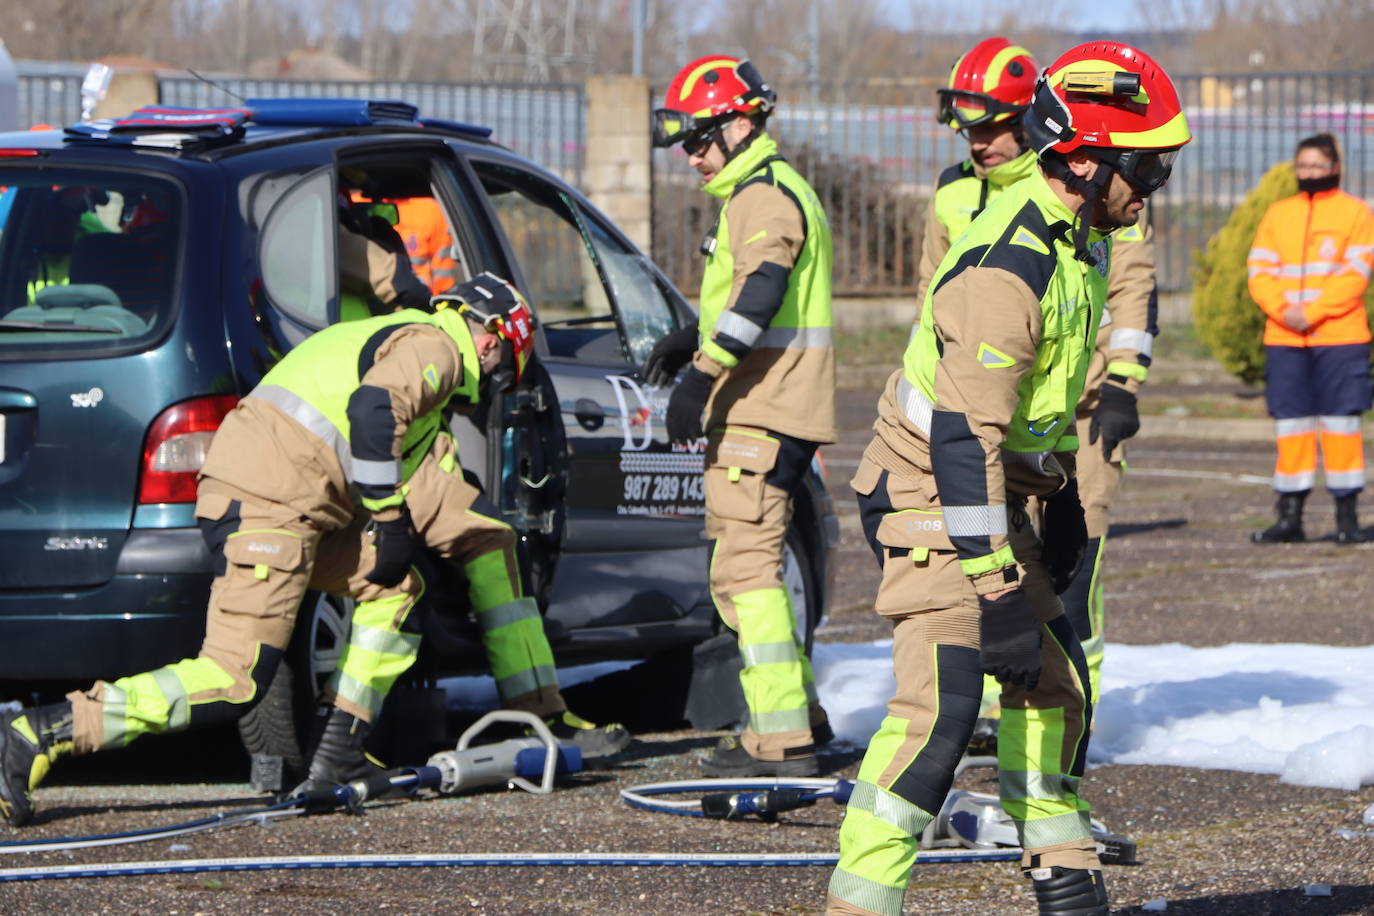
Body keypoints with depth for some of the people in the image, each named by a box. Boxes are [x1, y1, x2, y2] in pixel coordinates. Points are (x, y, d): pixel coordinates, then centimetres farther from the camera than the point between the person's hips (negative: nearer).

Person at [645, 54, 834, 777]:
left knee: (744, 567, -13)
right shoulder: (767, 191, 22)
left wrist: (703, 373, -30)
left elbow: (761, 292, -27)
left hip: (764, 411, -11)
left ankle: (782, 739, -17)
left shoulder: (764, 195, -13)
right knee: (747, 566, 18)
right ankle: (798, 712, 24)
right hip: (761, 411, 11)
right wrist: (690, 341, 25)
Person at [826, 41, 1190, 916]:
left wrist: (1064, 504, 23)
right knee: (942, 696, -19)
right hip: (928, 493, -10)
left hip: (995, 488, 10)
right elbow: (963, 436, -30)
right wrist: (994, 587, -31)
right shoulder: (1007, 267, -26)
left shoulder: (1081, 239, 6)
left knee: (1055, 677, 18)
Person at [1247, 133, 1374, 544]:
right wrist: (1283, 311, -12)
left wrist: (1312, 313, -16)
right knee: (1290, 424, 3)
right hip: (1285, 340, 3)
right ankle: (1290, 517, 6)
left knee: (1341, 423, -4)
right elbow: (1260, 270, 7)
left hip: (1339, 339, -3)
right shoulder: (1277, 214, 15)